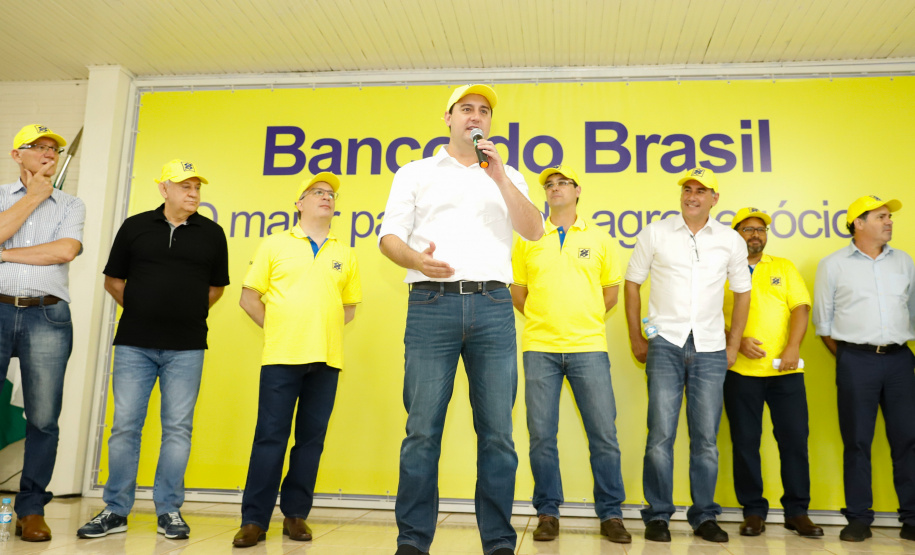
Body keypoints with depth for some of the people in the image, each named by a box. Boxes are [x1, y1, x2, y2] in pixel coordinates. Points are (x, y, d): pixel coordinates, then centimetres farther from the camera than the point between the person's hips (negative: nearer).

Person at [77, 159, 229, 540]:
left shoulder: (212, 233, 6)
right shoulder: (135, 227, 5)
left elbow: (216, 287, 15)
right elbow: (113, 281, 12)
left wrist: (189, 314, 10)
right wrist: (142, 311, 10)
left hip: (186, 347, 0)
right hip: (134, 344, 0)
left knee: (178, 427, 3)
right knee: (124, 425, 4)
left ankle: (169, 510, 14)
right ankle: (115, 511, 16)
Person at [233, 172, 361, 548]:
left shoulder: (345, 255, 13)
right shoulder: (275, 245, 8)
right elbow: (249, 298, 7)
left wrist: (323, 331, 6)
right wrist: (276, 328, 0)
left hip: (326, 360, 3)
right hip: (282, 356, -2)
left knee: (312, 437, 6)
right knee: (270, 436, -2)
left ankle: (295, 515, 17)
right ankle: (254, 520, 7)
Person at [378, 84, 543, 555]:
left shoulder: (507, 177, 22)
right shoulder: (416, 173, 17)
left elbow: (534, 231, 8)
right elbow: (389, 236, 7)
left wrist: (500, 177, 1)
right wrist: (416, 259, -14)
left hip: (493, 305, 2)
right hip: (432, 304, -1)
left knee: (497, 430, 0)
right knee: (423, 428, -4)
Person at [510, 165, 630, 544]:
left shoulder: (598, 239, 10)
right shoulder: (529, 239, 10)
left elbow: (612, 290, 16)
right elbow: (517, 291, 15)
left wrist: (586, 321, 10)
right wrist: (544, 318, 9)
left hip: (588, 347, 0)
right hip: (540, 348, 0)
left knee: (604, 434, 0)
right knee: (542, 435, 2)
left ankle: (611, 514, 14)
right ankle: (548, 513, 15)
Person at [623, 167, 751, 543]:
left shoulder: (731, 241, 8)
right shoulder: (654, 233, 4)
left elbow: (742, 293, 16)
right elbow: (632, 283, 8)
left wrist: (733, 345, 12)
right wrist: (636, 338, 5)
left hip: (710, 349, 2)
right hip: (665, 343, -1)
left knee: (706, 437, 6)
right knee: (661, 433, -5)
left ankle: (704, 516, 19)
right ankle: (657, 515, 8)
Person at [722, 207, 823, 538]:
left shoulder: (784, 268, 14)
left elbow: (800, 308, 4)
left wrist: (793, 346, -9)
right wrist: (737, 341, -15)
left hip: (785, 369, 2)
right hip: (740, 370, -2)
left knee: (795, 439, 3)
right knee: (745, 441, 3)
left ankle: (797, 511, 16)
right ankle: (753, 511, 15)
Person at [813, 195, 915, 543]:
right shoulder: (833, 265, 4)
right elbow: (822, 320, 6)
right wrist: (846, 358, 4)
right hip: (856, 360, -3)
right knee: (857, 441, 1)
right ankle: (859, 520, 10)